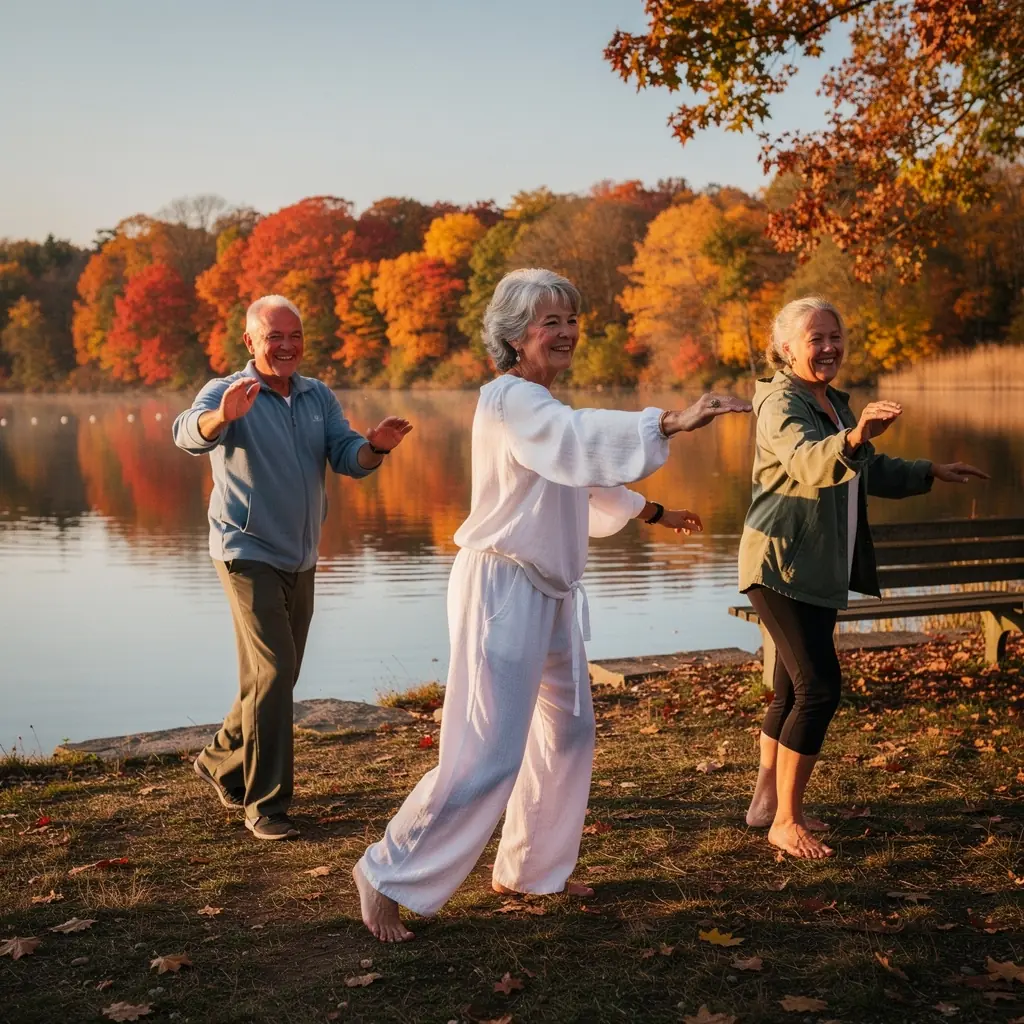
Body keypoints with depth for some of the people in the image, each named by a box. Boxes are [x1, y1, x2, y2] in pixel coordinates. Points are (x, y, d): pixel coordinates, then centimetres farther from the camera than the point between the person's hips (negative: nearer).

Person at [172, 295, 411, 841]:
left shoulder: (319, 396, 6)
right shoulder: (225, 393, -11)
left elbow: (348, 458, -3)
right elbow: (189, 434, -31)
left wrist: (376, 446, -27)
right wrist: (224, 416, -54)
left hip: (300, 560, 7)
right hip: (248, 554, -6)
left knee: (277, 677, 15)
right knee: (273, 671, -16)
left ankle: (221, 763, 36)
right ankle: (265, 803, -7)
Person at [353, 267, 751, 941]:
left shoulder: (542, 405, 16)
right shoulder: (509, 399, -15)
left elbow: (582, 482, 31)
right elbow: (580, 443, -35)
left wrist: (653, 512, 40)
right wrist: (670, 423, -45)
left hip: (549, 594, 10)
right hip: (503, 587, -10)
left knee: (569, 732, 18)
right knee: (487, 754, -11)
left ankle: (531, 869, 34)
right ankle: (390, 878, 3)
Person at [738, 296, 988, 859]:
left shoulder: (835, 403, 16)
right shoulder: (781, 403, -14)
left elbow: (870, 472, 30)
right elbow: (807, 462, -36)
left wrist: (930, 472, 27)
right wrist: (855, 437, -53)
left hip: (818, 571, 9)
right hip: (780, 566, -9)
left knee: (793, 690, 14)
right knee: (819, 687, -13)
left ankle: (768, 801, 27)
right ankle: (785, 823, -5)